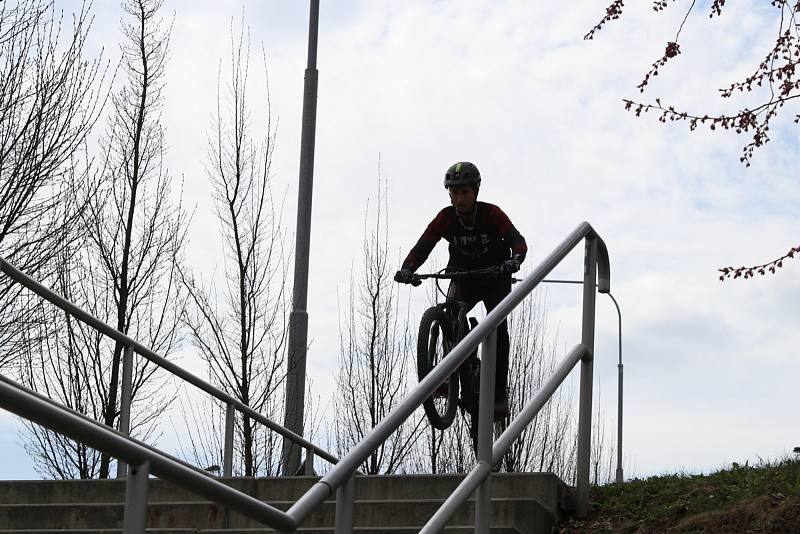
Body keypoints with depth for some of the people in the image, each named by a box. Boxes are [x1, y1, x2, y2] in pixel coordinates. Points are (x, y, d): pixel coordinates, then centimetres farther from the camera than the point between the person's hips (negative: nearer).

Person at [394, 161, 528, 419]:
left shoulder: (491, 214, -22)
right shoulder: (445, 218, -16)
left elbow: (518, 241, -33)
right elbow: (423, 246, -25)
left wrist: (514, 261, -56)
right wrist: (407, 269, -45)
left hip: (495, 279, -2)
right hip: (463, 278, 2)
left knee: (498, 329, -17)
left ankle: (500, 394, -10)